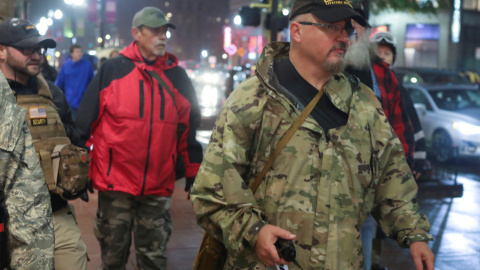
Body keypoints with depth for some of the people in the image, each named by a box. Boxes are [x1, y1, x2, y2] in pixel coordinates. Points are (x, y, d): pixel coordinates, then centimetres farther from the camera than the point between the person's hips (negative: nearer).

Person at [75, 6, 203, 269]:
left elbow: (189, 129, 12)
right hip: (115, 182, -2)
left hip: (159, 188, 2)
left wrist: (193, 173, 11)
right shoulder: (111, 69, -2)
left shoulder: (178, 76, 7)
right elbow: (86, 123, 0)